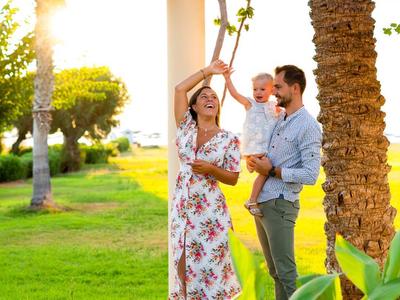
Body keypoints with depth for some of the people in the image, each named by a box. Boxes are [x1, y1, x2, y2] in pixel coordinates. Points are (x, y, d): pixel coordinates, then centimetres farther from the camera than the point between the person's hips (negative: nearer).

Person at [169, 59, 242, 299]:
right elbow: (180, 89, 2)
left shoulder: (229, 140, -1)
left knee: (209, 265, 0)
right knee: (183, 266, 6)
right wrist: (207, 71, 7)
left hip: (210, 209, -3)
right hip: (182, 207, 3)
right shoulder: (186, 128, 6)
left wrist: (210, 169, -15)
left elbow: (233, 179, 1)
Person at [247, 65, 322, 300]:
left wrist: (272, 171, -14)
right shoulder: (279, 120, 13)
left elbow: (310, 175, -19)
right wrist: (257, 163, 7)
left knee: (286, 273, -4)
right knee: (275, 271, 14)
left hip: (280, 205, -8)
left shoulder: (308, 126, -12)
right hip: (260, 203, 8)